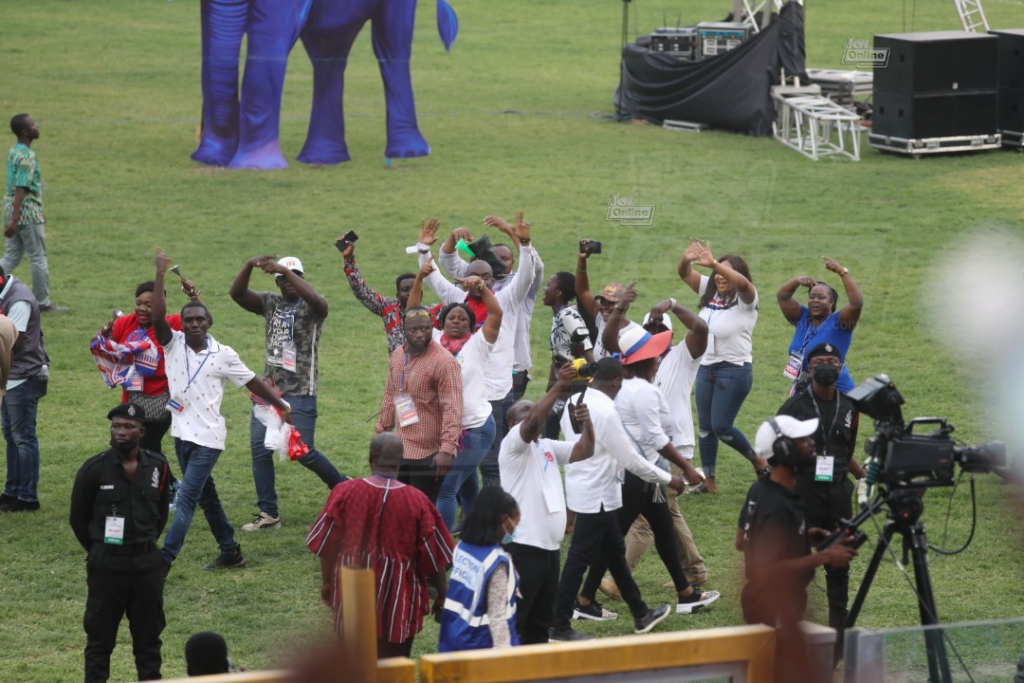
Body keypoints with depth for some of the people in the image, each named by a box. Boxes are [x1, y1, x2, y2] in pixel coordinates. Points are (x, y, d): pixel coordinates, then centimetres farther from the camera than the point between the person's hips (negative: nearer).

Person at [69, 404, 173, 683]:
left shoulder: (158, 467, 0)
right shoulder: (94, 470, -10)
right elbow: (78, 518, 2)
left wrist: (146, 546, 13)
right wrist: (99, 553, 8)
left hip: (147, 562, 3)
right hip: (106, 565, -3)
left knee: (149, 634, 11)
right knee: (99, 635, 3)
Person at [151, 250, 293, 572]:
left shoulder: (223, 354, -5)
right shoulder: (173, 344, -1)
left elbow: (253, 383, 4)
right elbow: (158, 318, -18)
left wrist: (283, 407, 6)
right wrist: (160, 276, -23)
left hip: (207, 437, -5)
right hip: (182, 434, 5)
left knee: (186, 499, -11)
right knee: (206, 497, 16)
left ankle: (163, 562, -15)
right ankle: (230, 553, 30)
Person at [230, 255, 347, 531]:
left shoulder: (312, 307, -6)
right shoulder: (271, 303, 8)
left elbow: (315, 298, -31)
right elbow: (237, 293, -4)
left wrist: (285, 270, -32)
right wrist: (249, 266, -22)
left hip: (299, 393, -6)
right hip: (269, 388, 6)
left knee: (304, 452, -6)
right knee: (259, 449, 1)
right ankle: (268, 513, 9)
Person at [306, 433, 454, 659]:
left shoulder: (345, 492, -8)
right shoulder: (416, 501, -11)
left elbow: (326, 545, -1)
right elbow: (433, 555, -3)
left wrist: (327, 582, 15)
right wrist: (442, 593, 11)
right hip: (398, 599, -1)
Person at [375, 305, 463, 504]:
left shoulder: (444, 362, -17)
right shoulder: (398, 355, 8)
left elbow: (452, 409, -22)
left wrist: (447, 449, -29)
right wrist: (382, 430, 20)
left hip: (429, 456, -8)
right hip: (401, 450, 8)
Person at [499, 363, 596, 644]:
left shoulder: (549, 447, 19)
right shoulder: (513, 444, -4)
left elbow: (584, 451, 11)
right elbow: (533, 423, -23)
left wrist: (586, 423, -7)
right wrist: (558, 388, -29)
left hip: (551, 547, 8)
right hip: (523, 547, -8)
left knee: (541, 619, 14)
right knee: (513, 620, -9)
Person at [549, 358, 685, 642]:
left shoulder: (574, 403, 4)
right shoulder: (605, 411, -22)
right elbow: (630, 459, -18)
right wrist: (668, 479, -7)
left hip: (581, 488, 9)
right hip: (597, 497, -9)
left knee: (615, 553, 19)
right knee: (579, 560, -2)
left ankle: (640, 614, 30)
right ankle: (559, 627, 4)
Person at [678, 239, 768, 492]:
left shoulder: (745, 298, -10)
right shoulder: (710, 291, 8)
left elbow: (742, 282, -32)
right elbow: (686, 275, -1)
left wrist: (714, 263, -46)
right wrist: (687, 260, -26)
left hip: (734, 371, -7)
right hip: (706, 368, 7)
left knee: (721, 426, -9)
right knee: (704, 426, 9)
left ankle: (758, 460, 13)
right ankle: (708, 480, 17)